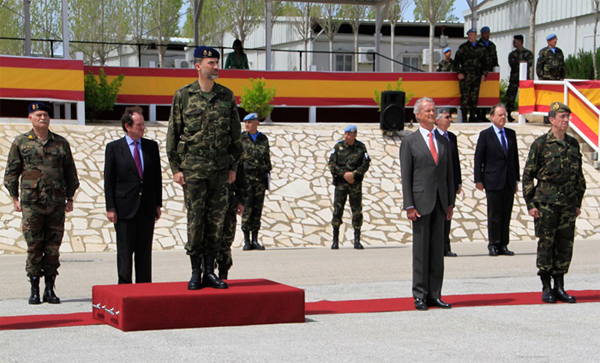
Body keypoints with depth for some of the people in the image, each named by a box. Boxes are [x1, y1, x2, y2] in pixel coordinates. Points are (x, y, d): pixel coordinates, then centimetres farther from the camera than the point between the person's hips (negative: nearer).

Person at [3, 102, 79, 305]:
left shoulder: (61, 143, 10)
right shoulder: (20, 142, 5)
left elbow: (70, 172, 14)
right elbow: (11, 172, 7)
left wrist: (70, 198, 9)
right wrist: (15, 198, 0)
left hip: (57, 204, 2)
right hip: (32, 203, -2)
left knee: (53, 248, 3)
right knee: (34, 248, -2)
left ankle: (50, 290, 11)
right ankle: (34, 291, 6)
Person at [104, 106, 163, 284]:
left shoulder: (151, 146, 9)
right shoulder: (114, 148, 0)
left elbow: (157, 177, 12)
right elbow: (109, 181, -2)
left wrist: (158, 204, 7)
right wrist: (110, 208, -7)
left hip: (147, 208, 3)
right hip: (125, 208, -3)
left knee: (145, 250, 7)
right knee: (125, 251, 1)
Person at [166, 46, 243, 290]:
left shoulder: (227, 96, 8)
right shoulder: (183, 95, 1)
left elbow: (235, 134, 13)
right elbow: (173, 134, 2)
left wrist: (233, 166, 9)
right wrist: (175, 168, -2)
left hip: (220, 169, 3)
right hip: (193, 167, -3)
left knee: (217, 220, 4)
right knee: (195, 220, -3)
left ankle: (210, 272, 12)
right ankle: (195, 272, 6)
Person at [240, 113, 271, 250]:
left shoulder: (264, 139, 11)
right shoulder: (241, 138, 3)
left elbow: (267, 159, 15)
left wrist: (268, 175, 10)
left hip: (260, 178, 3)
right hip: (246, 177, -3)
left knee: (257, 209, 3)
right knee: (247, 209, -7)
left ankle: (255, 240, 7)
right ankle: (246, 241, -4)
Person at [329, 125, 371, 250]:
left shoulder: (361, 147, 3)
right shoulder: (338, 146, 3)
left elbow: (366, 164, -2)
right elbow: (332, 164, -2)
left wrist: (354, 174, -16)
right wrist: (344, 174, -13)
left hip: (356, 183, 0)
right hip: (340, 183, 0)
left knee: (357, 211, 0)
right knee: (337, 210, -6)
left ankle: (357, 240, 9)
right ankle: (335, 240, 3)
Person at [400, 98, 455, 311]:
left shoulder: (444, 142, 14)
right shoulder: (409, 142, 1)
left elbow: (449, 174, 15)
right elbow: (406, 177, -3)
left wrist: (450, 203, 8)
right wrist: (409, 206, -10)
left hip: (440, 202, 4)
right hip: (421, 202, -4)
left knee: (438, 249, 5)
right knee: (421, 250, -2)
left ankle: (434, 295, 10)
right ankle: (419, 296, 3)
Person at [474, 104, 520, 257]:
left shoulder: (511, 134, 12)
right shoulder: (485, 135, -1)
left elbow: (515, 157, 15)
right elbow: (478, 158, -2)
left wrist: (516, 180, 12)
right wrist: (478, 180, -8)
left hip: (509, 181, 4)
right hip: (493, 181, -4)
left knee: (506, 214, 5)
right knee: (494, 215, -2)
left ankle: (503, 245, 10)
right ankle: (493, 245, 5)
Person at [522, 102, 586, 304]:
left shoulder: (573, 144, 10)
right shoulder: (540, 144, -4)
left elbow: (579, 176, 17)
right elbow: (527, 175, -3)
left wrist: (578, 202, 13)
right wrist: (530, 204, -7)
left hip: (568, 204, 4)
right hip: (546, 203, -4)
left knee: (565, 245, 5)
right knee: (546, 244, 0)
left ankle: (560, 287, 14)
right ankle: (546, 288, 8)